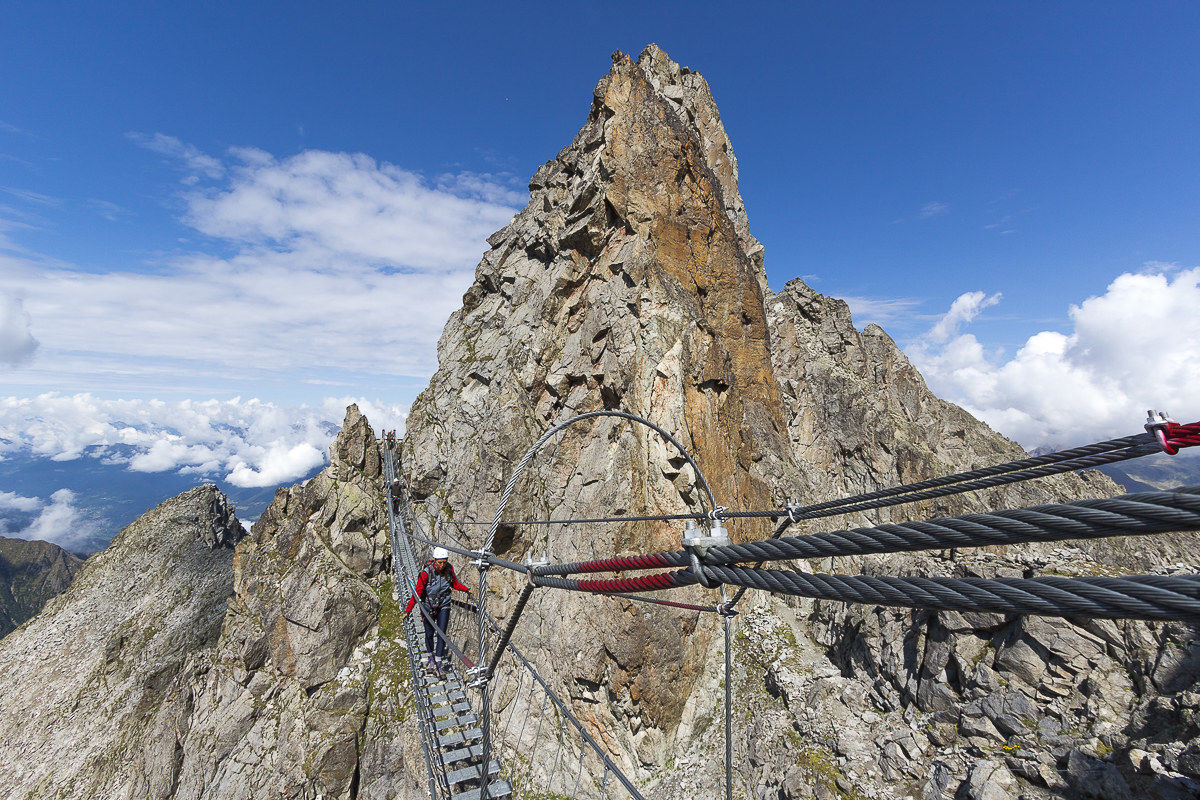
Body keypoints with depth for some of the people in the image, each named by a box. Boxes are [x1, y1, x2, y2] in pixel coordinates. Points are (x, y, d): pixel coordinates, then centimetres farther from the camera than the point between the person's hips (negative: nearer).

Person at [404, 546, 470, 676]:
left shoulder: (449, 570, -12)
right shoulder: (426, 573, -23)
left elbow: (455, 584, 9)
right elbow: (417, 592, -19)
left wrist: (466, 590, 9)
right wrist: (408, 610, -21)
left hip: (443, 606, 2)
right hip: (428, 606, -1)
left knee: (442, 634, -3)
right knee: (429, 634, 13)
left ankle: (438, 663, 10)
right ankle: (431, 656, 38)